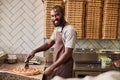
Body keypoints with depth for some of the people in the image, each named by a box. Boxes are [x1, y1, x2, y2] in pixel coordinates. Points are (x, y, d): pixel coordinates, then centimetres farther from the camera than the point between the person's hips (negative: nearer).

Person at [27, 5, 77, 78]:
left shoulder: (70, 30, -19)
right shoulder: (57, 28, 8)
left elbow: (67, 54, -22)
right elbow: (48, 43, 12)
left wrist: (51, 67, -21)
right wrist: (34, 51, -3)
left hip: (64, 68, -8)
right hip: (56, 65, 8)